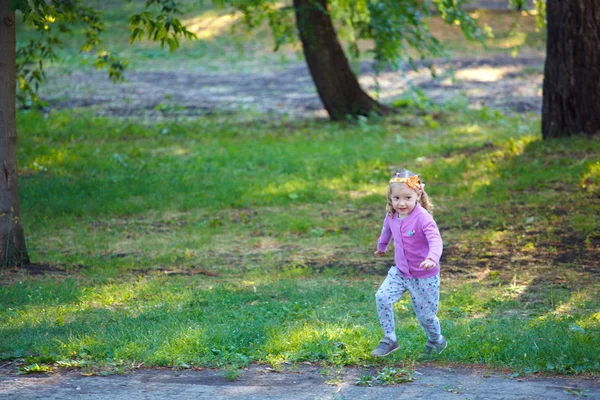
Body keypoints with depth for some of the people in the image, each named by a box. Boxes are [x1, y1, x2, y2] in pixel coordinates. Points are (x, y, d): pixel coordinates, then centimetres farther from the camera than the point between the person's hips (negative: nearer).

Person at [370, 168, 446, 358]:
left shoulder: (423, 218, -25)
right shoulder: (392, 216, -4)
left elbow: (435, 240, -38)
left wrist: (432, 258, -58)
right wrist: (381, 247, 39)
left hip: (424, 276, -5)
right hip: (400, 272, 5)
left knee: (426, 314, 6)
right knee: (382, 297, -16)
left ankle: (436, 341, 38)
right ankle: (389, 339, -2)